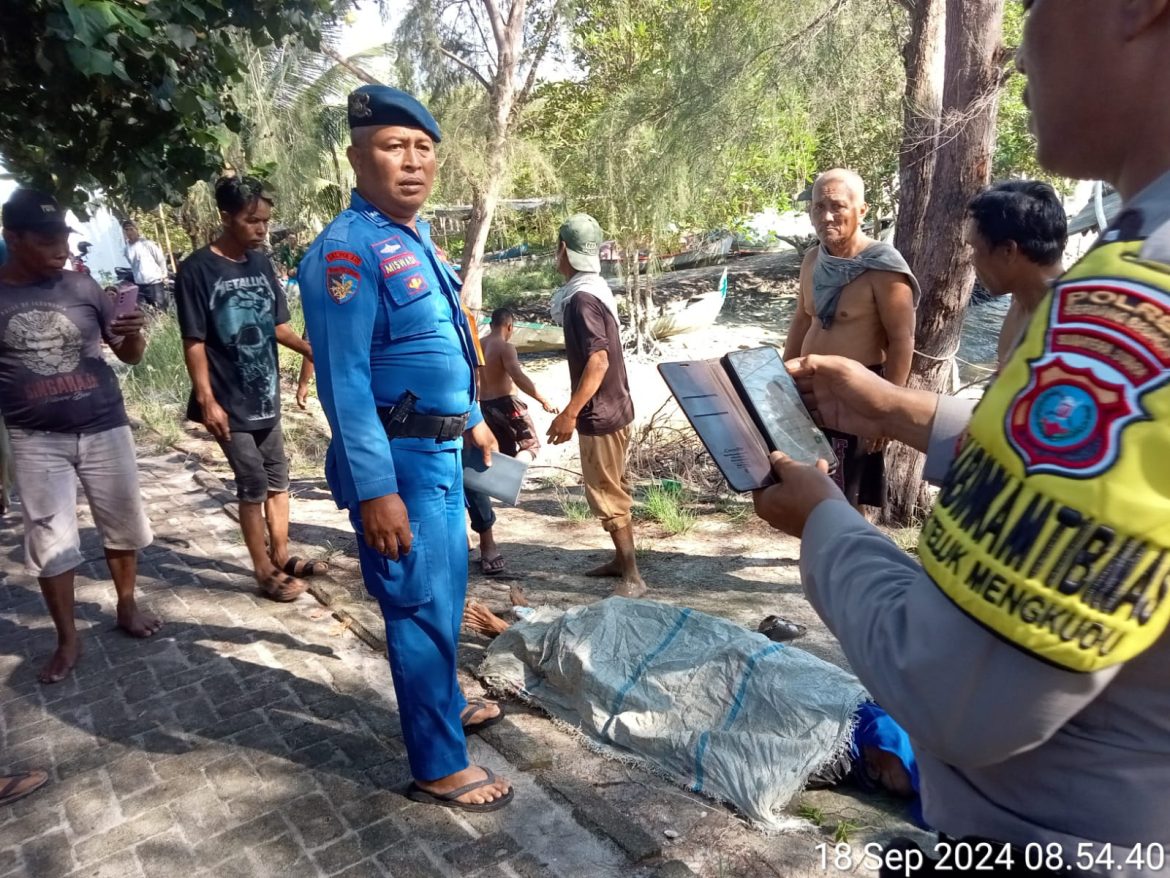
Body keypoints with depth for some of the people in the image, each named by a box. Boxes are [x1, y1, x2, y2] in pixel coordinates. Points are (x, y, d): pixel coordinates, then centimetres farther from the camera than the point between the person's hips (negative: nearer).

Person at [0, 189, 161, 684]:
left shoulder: (82, 287, -2)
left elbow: (129, 356, 3)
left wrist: (133, 334, -19)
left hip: (105, 429, 1)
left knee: (123, 525, 13)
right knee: (49, 543, 5)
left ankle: (127, 607, 34)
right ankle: (67, 639, 21)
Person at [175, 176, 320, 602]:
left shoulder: (261, 263, 5)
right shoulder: (198, 269, -13)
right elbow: (194, 342, -13)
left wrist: (311, 350, -5)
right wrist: (206, 399, -17)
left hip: (265, 395, 6)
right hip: (230, 402, -6)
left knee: (278, 478, 14)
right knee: (253, 485, 1)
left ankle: (281, 556, 30)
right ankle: (265, 571, 15)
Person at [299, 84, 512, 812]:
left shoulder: (414, 240, 12)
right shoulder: (348, 249, -18)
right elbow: (345, 381, -23)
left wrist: (472, 419, 26)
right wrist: (376, 489, -26)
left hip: (439, 450, 10)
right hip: (399, 459, -10)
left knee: (447, 592, 22)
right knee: (423, 607, 2)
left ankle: (447, 705, 44)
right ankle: (439, 767, 19)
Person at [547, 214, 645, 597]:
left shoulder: (582, 298, -20)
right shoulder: (594, 289, 10)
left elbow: (598, 359, -27)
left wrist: (570, 412, -27)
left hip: (600, 413, -10)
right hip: (611, 407, 10)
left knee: (605, 495, -4)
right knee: (613, 490, 17)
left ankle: (633, 577, 3)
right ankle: (621, 560, 29)